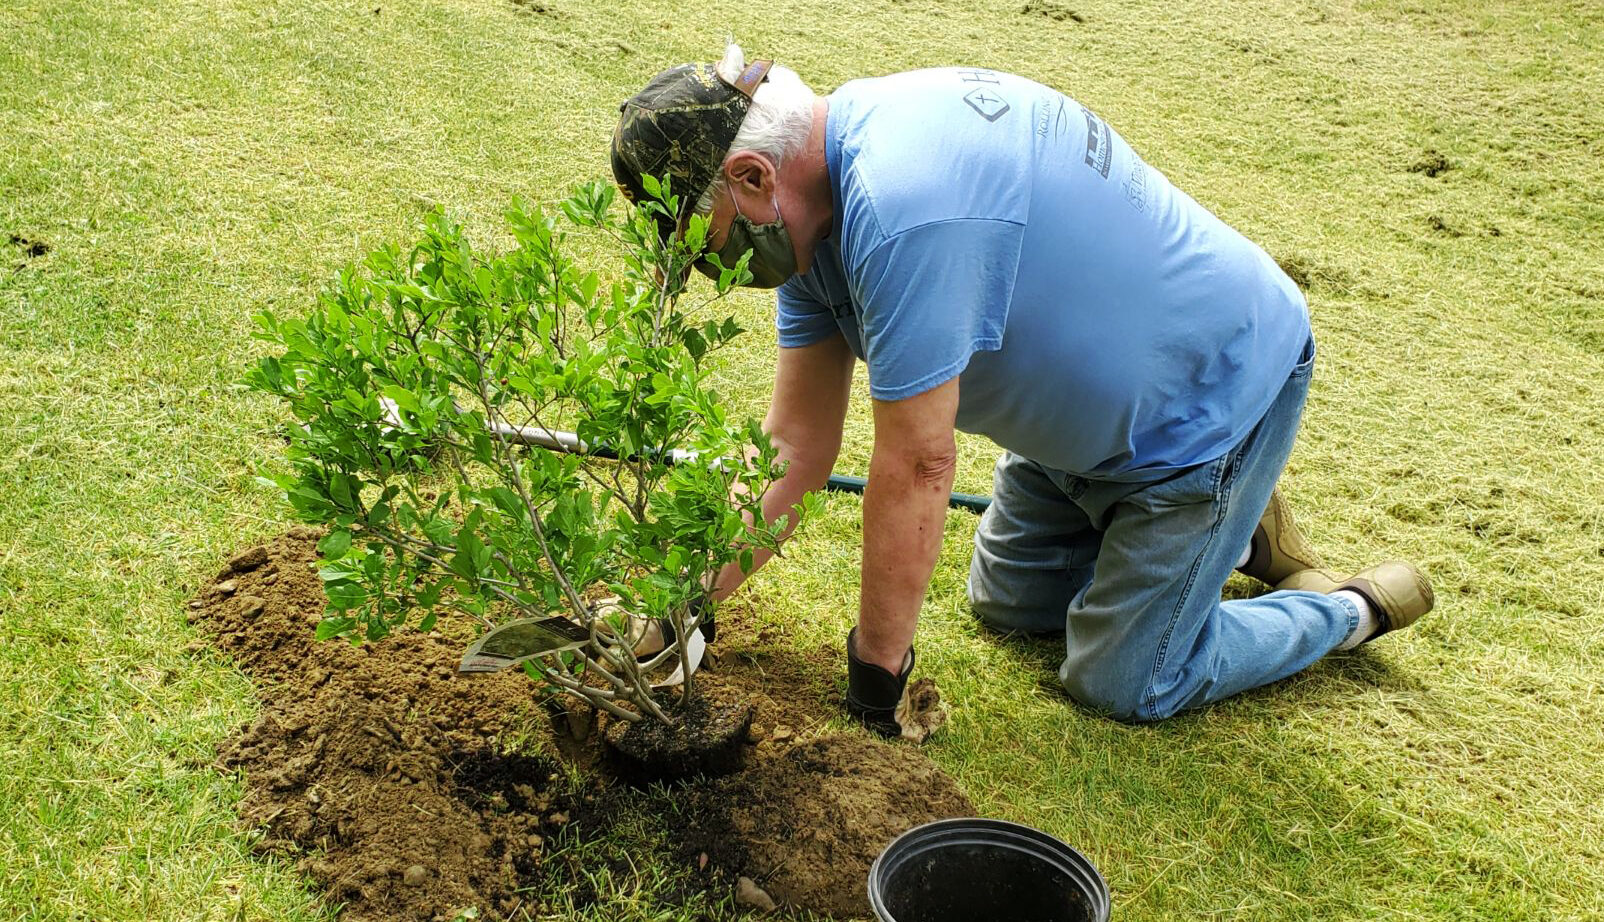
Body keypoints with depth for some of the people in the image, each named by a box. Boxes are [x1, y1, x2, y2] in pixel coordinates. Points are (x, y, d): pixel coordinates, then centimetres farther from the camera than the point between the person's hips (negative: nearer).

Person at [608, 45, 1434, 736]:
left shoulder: (900, 211, -37)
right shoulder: (817, 195, -6)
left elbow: (917, 465, -31)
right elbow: (797, 446, -4)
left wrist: (876, 668, -20)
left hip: (1224, 390, -9)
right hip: (1101, 403, 9)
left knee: (1123, 686, 0)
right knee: (1007, 601, 20)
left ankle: (1349, 611, 21)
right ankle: (1232, 528, 34)